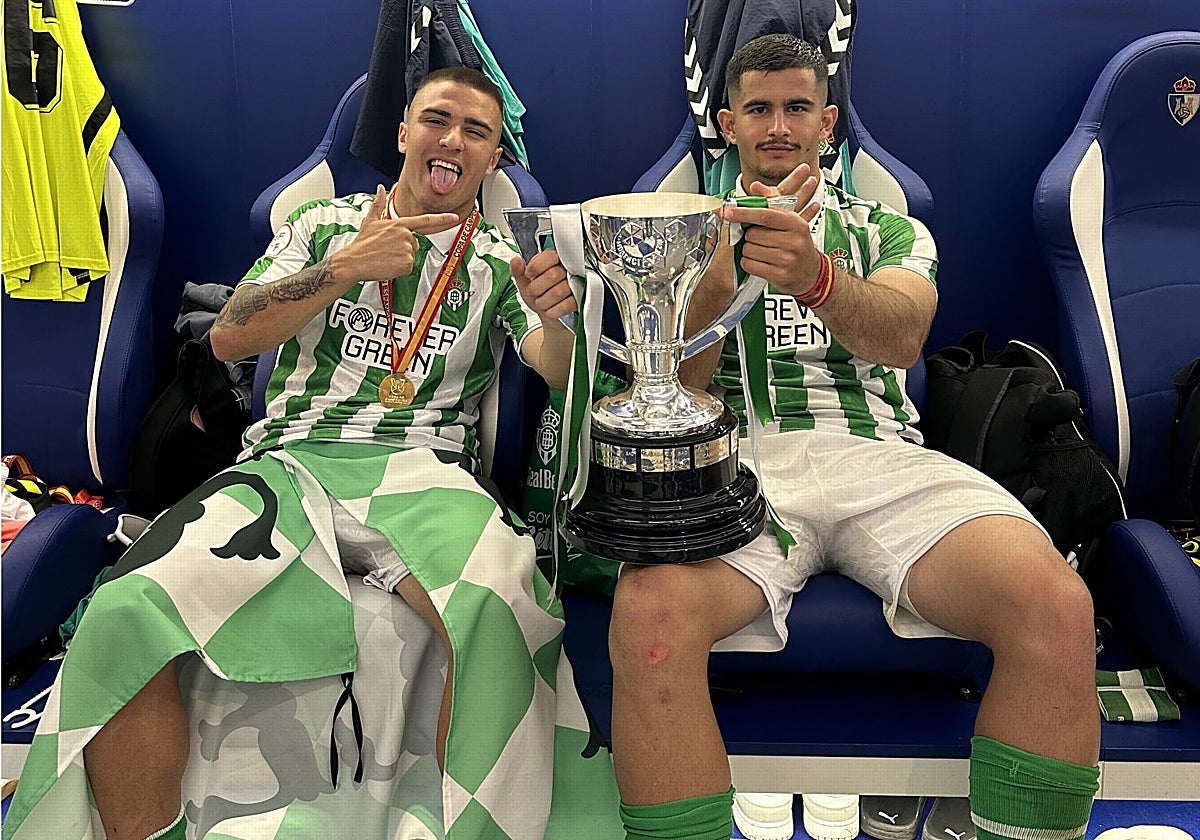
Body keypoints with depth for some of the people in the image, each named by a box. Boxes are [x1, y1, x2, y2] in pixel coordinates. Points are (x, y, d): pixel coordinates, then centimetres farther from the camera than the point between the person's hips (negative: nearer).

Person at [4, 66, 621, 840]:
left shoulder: (502, 262, 17)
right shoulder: (328, 225, 19)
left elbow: (562, 374, 3)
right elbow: (230, 338, 8)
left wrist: (556, 318, -21)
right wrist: (347, 268, -3)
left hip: (425, 471, -1)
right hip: (293, 458, 2)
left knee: (497, 608, -36)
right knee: (124, 616, -25)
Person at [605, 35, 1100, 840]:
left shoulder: (891, 231, 22)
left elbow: (901, 337, -2)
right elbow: (674, 383, 5)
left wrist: (815, 276, -24)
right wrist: (732, 262, -12)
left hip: (878, 453, 2)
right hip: (735, 459, -1)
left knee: (1057, 607, -28)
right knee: (649, 614, -35)